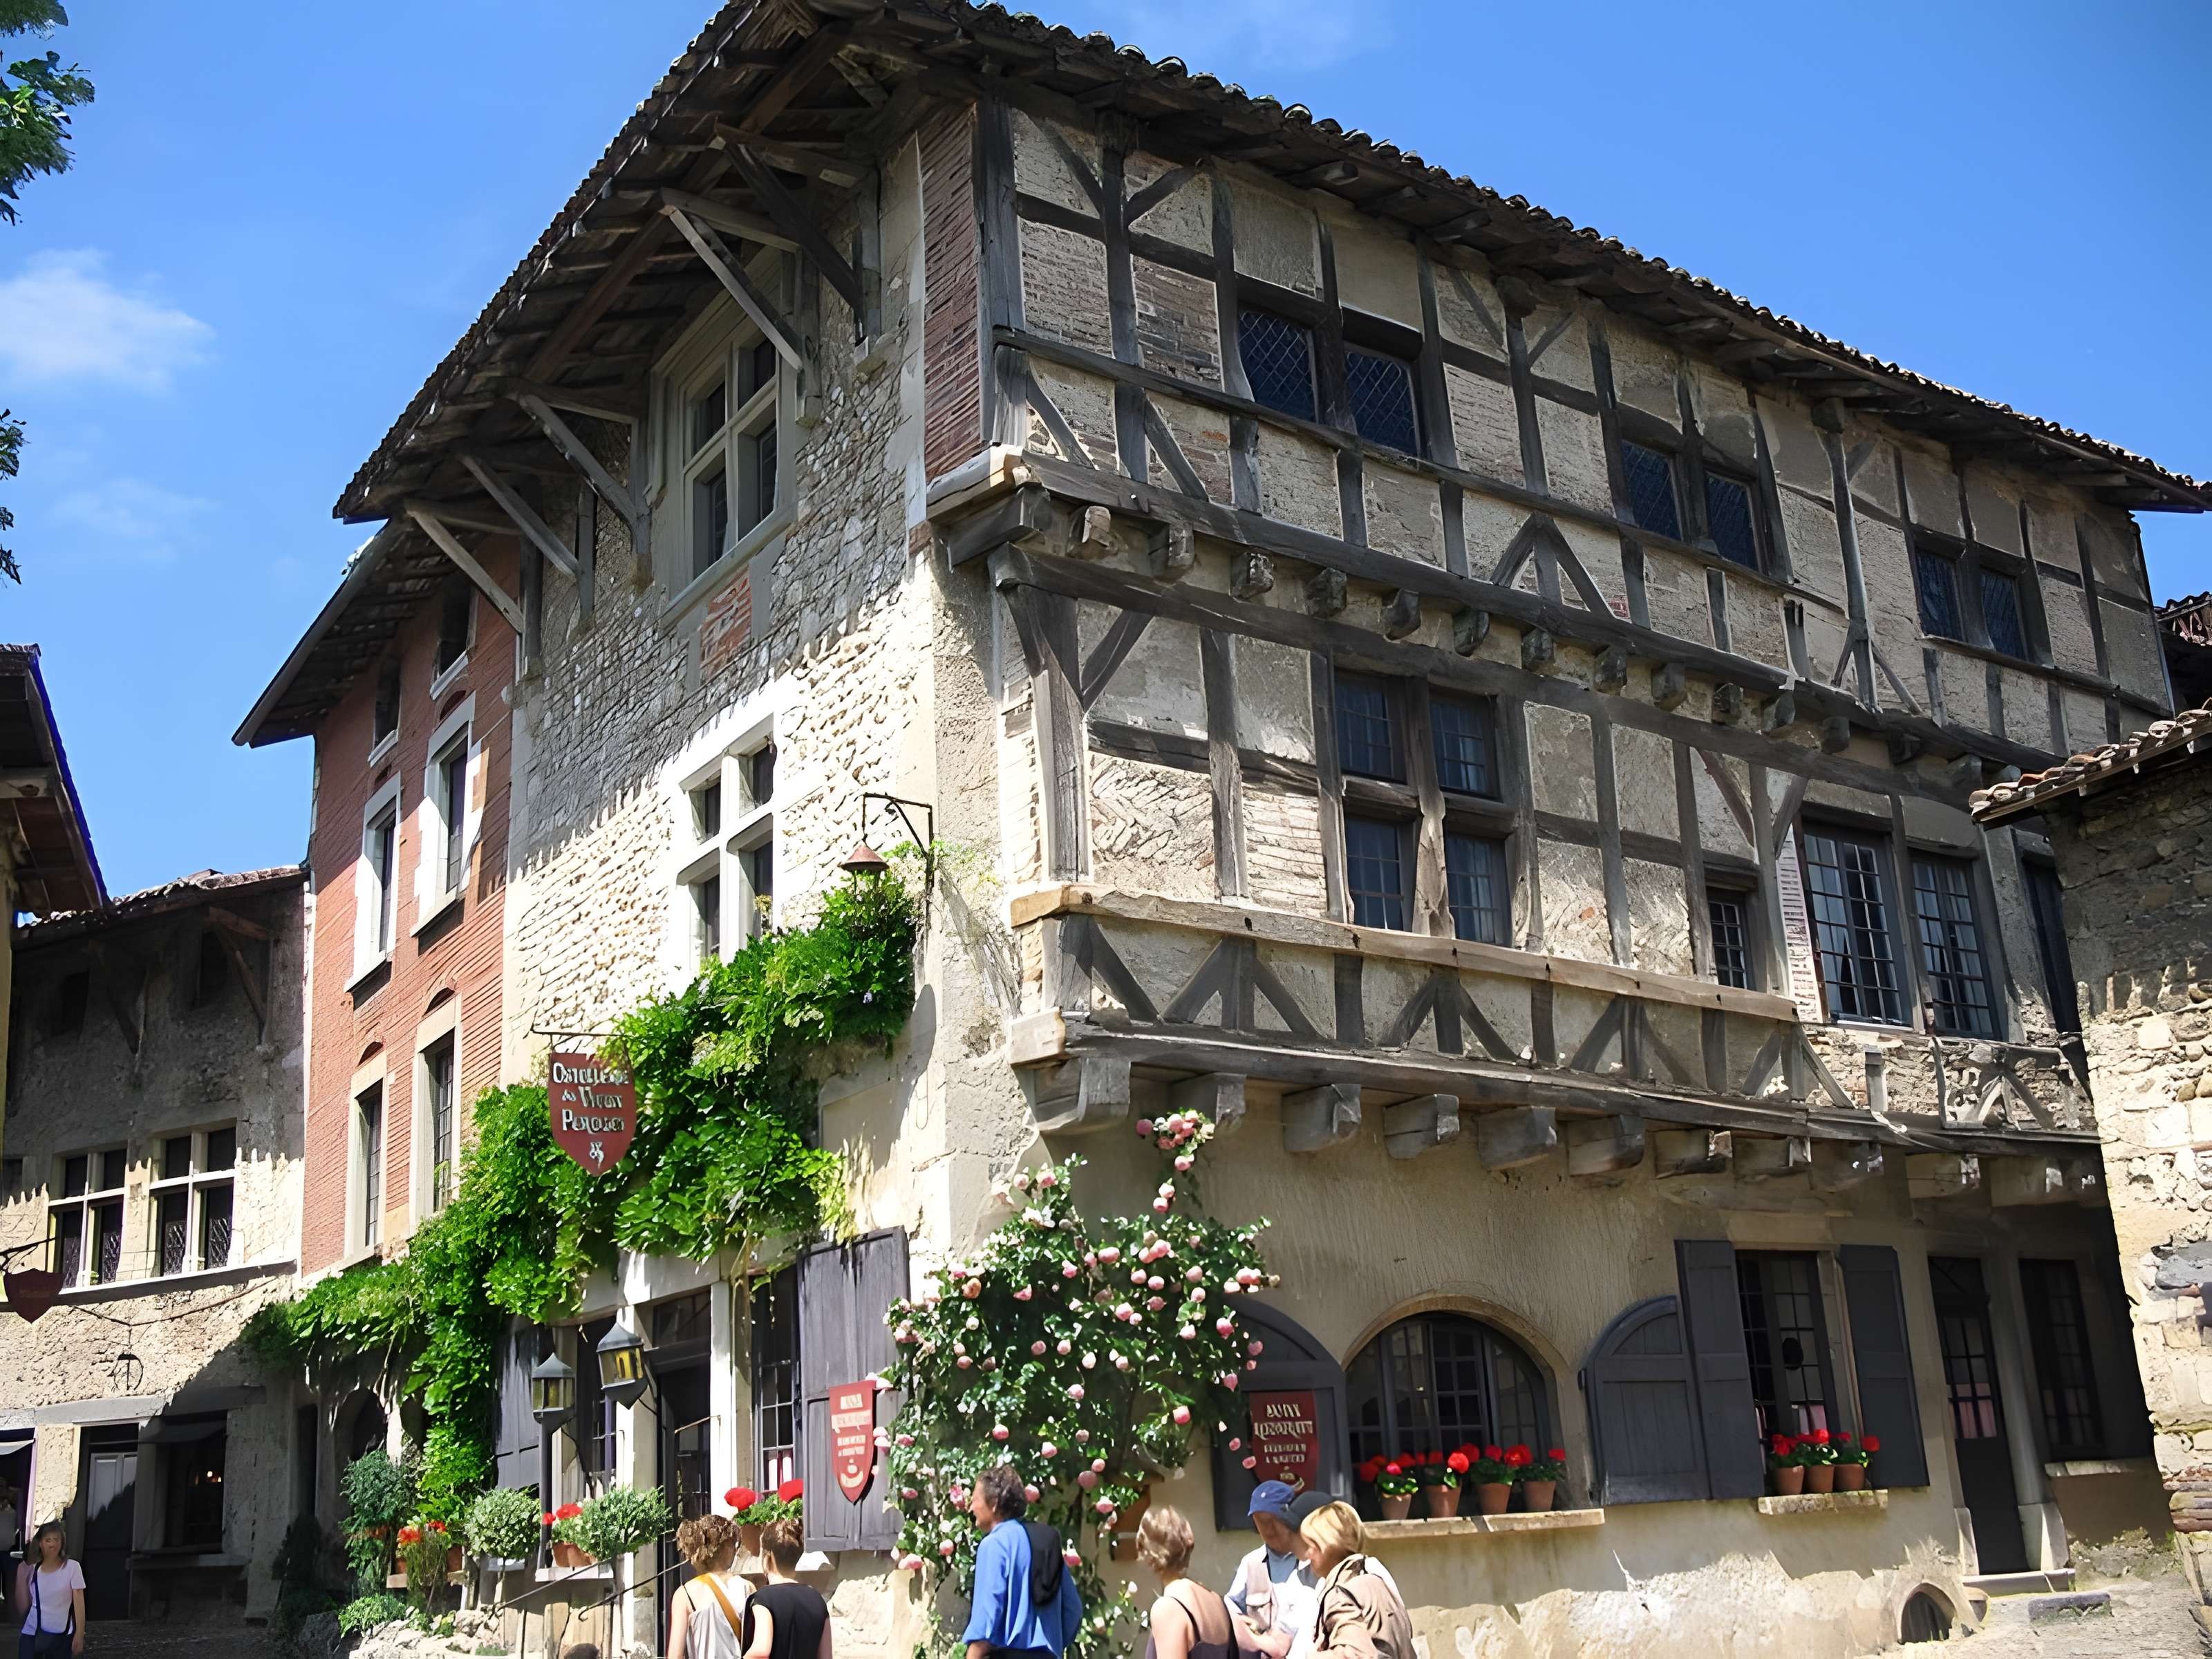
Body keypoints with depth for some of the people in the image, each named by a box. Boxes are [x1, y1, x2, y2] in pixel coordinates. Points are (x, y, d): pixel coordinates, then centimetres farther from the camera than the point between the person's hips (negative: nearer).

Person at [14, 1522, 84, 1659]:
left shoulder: (72, 1567, -4)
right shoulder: (32, 1570, 4)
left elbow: (79, 1603, -5)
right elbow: (23, 1608, 1)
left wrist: (79, 1635, -11)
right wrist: (21, 1578, -5)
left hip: (61, 1636, -2)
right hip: (32, 1634, 2)